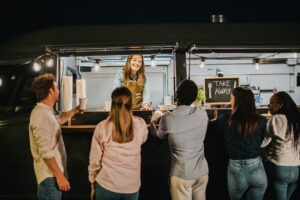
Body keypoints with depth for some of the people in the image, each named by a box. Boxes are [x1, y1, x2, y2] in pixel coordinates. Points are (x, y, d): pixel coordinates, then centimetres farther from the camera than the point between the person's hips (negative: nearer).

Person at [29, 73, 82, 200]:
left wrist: (73, 111, 29)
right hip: (50, 176, -10)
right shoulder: (41, 115, -25)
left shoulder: (46, 111, 8)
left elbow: (56, 121, 33)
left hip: (53, 172, 10)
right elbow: (46, 153, -28)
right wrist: (60, 176, -26)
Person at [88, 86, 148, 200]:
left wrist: (92, 184, 9)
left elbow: (95, 160, -6)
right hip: (132, 187, 1)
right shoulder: (140, 125, -10)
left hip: (107, 186, -1)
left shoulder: (102, 127, -13)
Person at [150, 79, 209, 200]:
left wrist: (153, 122, 25)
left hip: (182, 174, -4)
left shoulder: (168, 119, -18)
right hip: (202, 172, 4)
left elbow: (159, 136, 4)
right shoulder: (202, 113, -7)